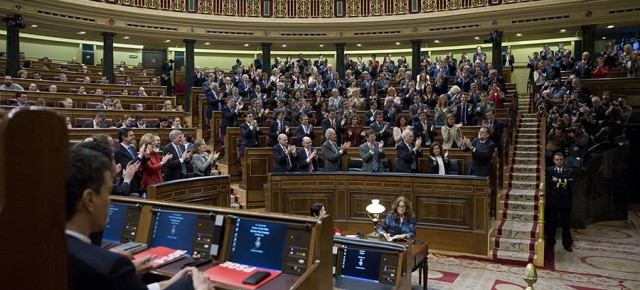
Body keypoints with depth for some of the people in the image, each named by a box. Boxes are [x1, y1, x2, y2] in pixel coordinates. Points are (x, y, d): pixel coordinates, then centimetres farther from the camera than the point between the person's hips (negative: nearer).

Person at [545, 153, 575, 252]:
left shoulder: (569, 171, 9)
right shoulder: (549, 170, 5)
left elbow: (571, 181, -8)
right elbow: (548, 181, -11)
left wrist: (558, 180, -11)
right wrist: (563, 182, -10)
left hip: (565, 201, 1)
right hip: (552, 200, -1)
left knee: (566, 224, 5)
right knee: (551, 223, 6)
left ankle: (567, 244, 16)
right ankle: (550, 243, 17)